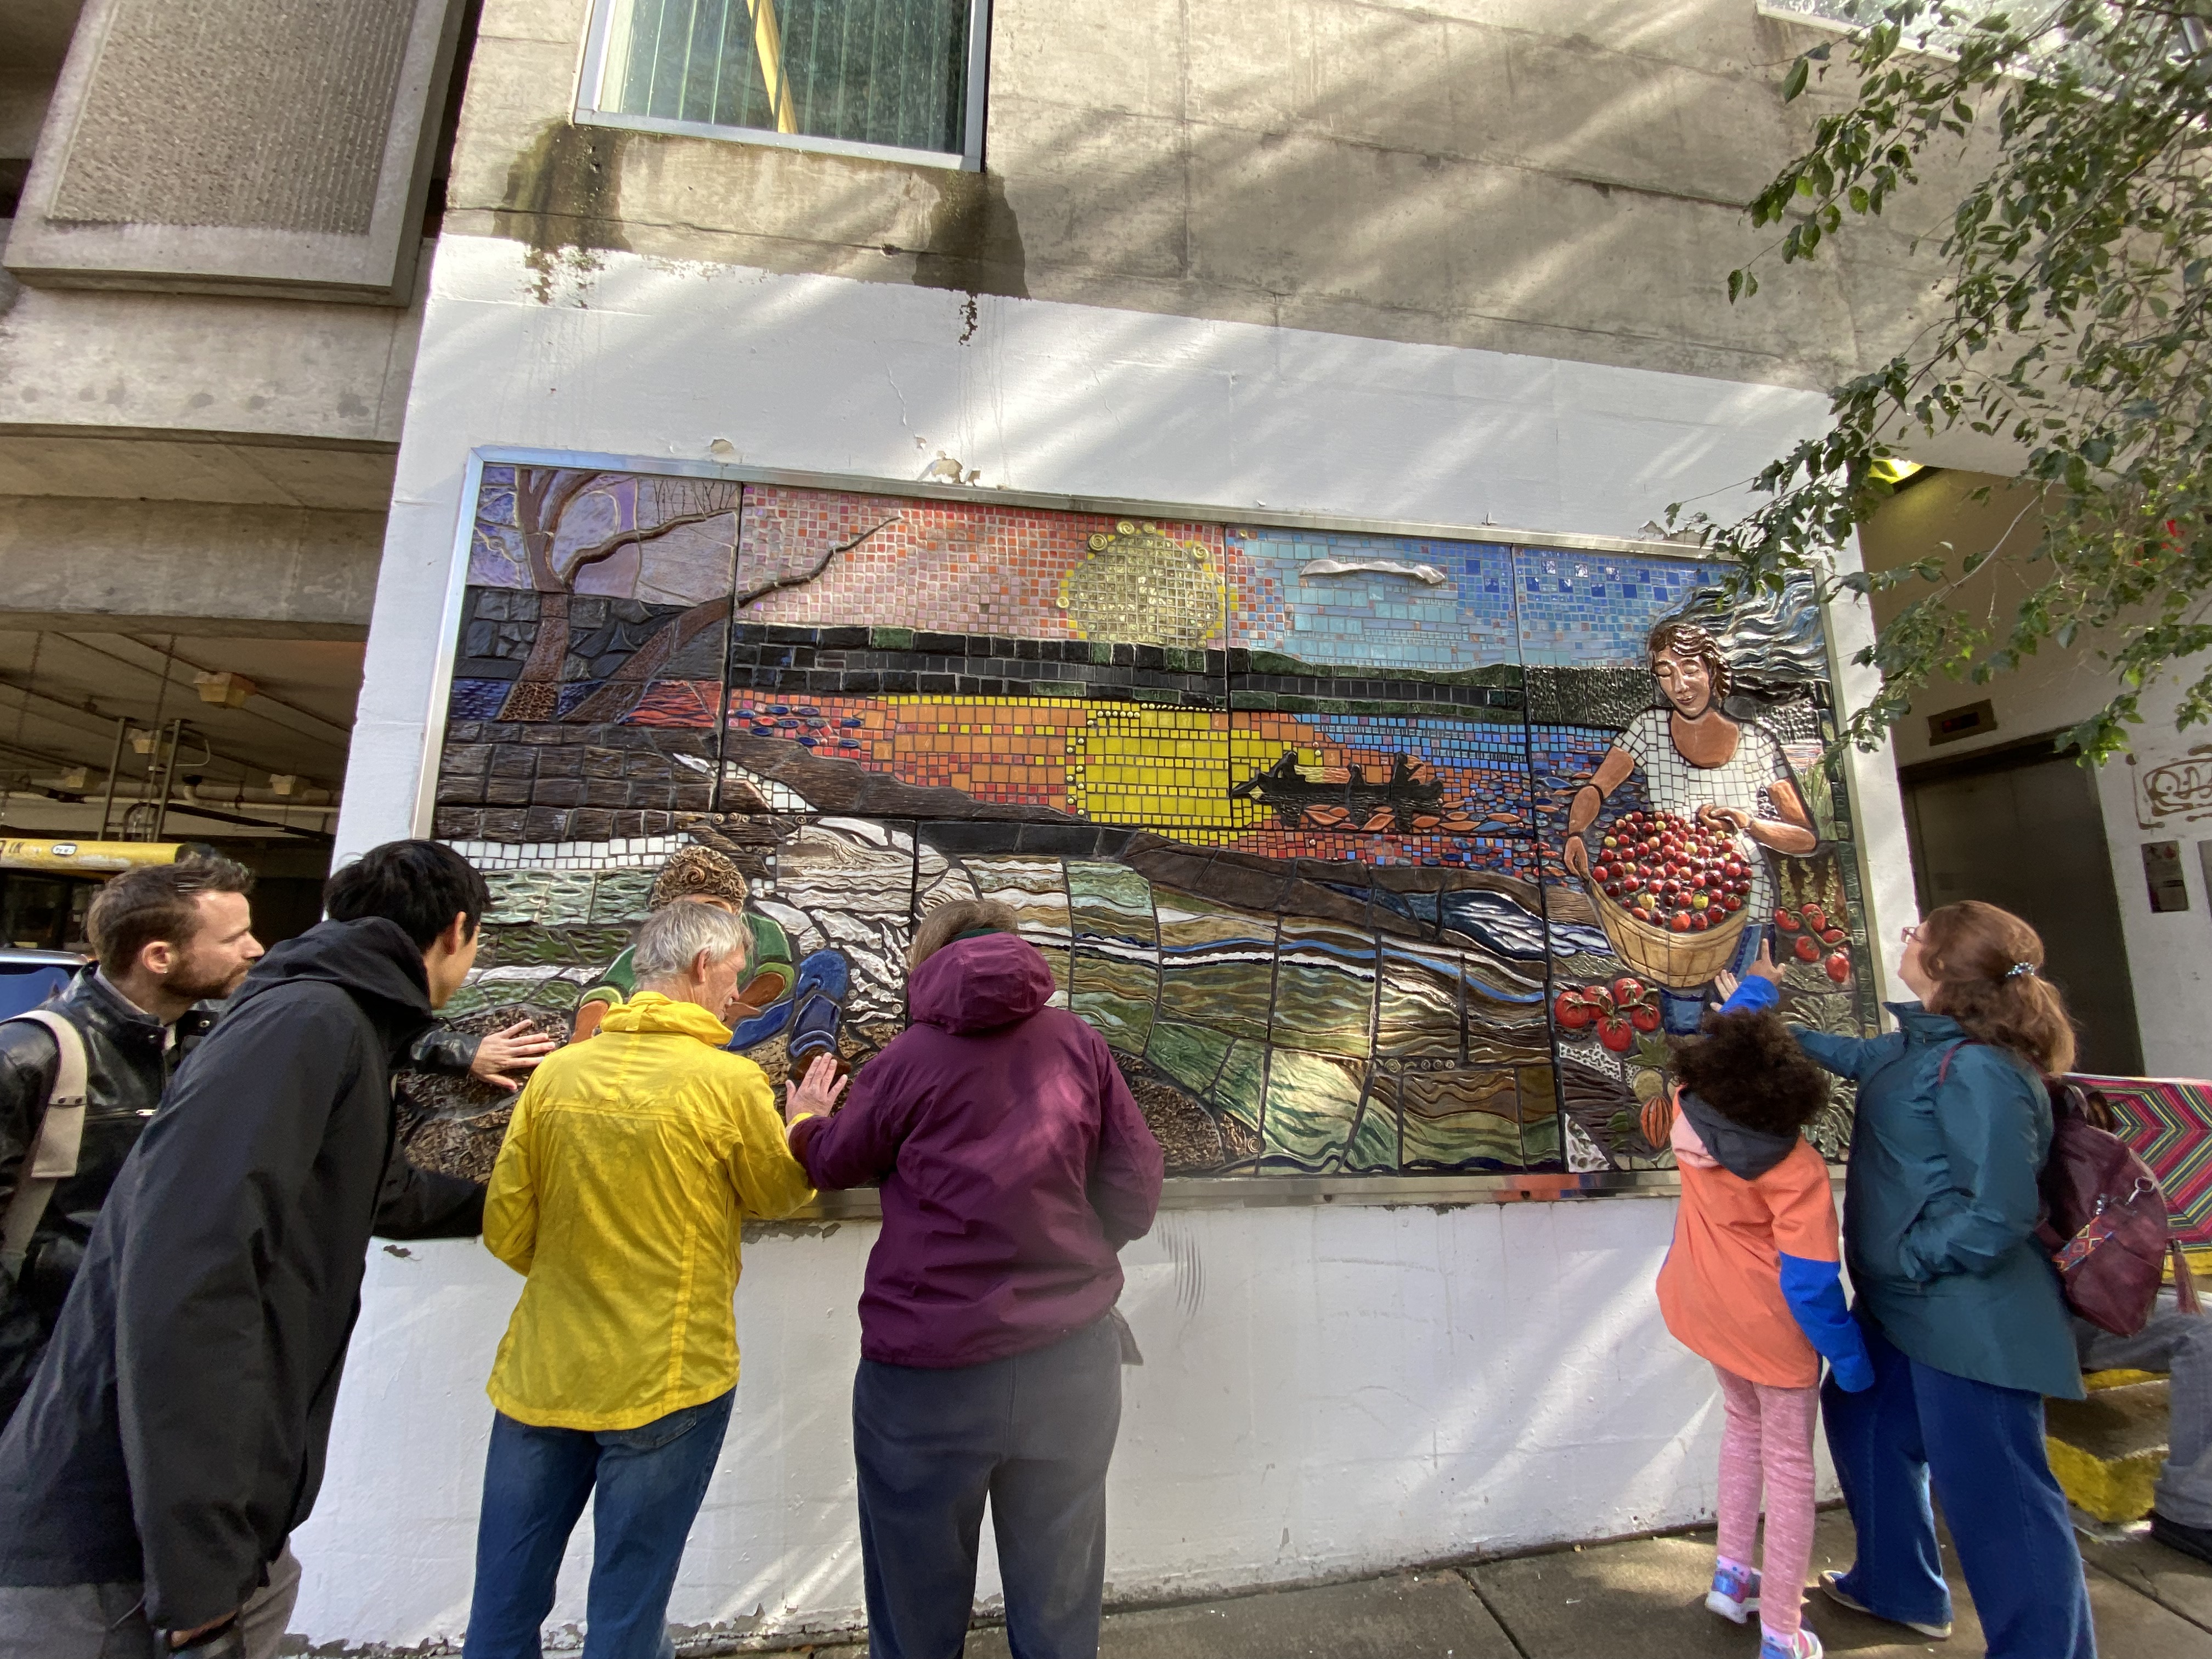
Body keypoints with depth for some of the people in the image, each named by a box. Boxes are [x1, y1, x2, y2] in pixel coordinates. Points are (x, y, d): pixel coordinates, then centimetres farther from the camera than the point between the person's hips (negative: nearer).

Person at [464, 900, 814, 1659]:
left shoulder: (556, 1071, -5)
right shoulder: (730, 1081, -16)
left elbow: (506, 1232, 1)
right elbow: (777, 1196, -1)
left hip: (541, 1375, 4)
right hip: (666, 1382, -4)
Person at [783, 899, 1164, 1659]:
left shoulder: (909, 1059, -10)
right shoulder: (1079, 1043, -4)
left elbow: (833, 1164, 7)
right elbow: (1135, 1194, 0)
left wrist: (807, 1118, 29)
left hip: (932, 1376, -2)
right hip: (1075, 1364, 3)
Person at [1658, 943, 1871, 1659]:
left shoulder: (1690, 1109, -14)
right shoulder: (1796, 1168, -27)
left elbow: (1725, 1041, 8)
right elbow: (1811, 1285, -21)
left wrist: (1755, 986, 22)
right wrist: (1852, 1363, -7)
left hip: (1703, 1305, 6)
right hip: (1769, 1327, -5)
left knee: (1744, 1423, 28)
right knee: (1789, 1465, 12)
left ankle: (1732, 1574, 38)